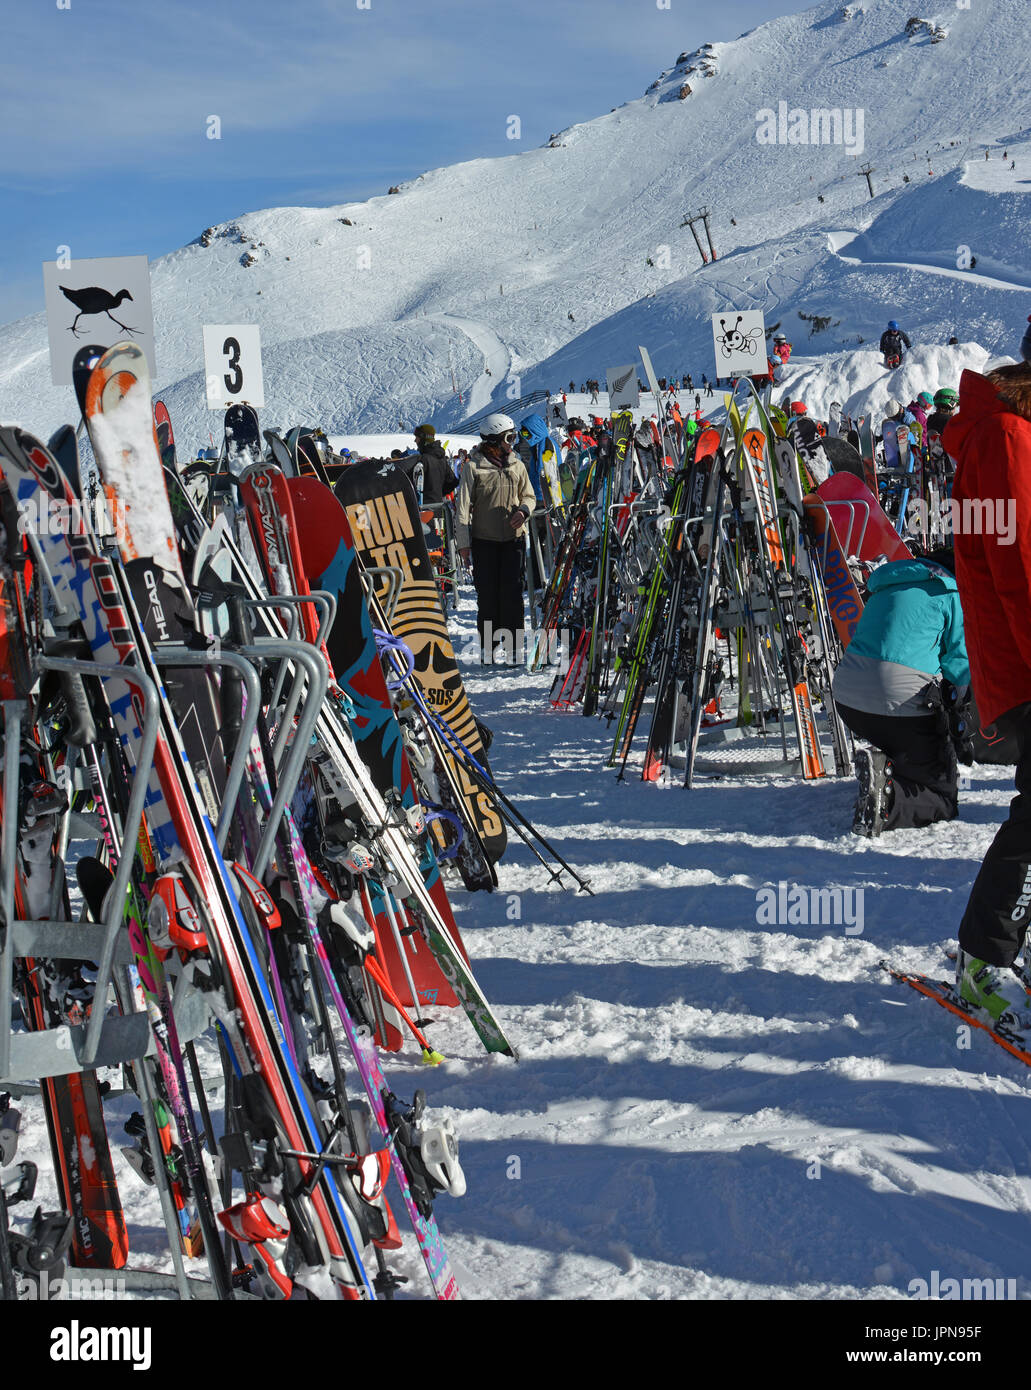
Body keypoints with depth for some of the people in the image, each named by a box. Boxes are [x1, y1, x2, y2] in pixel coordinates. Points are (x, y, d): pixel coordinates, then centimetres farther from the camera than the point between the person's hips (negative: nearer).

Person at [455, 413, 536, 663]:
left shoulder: (517, 466, 7)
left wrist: (524, 510, -8)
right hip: (484, 539, -2)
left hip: (513, 539, 2)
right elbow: (463, 506, -3)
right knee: (487, 595, 1)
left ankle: (514, 645, 6)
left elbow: (529, 496, 16)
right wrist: (463, 541, -7)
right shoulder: (473, 467, -3)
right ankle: (487, 645, 12)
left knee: (512, 593, -2)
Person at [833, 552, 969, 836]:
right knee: (944, 795, 7)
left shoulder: (884, 586, 23)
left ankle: (882, 767, -1)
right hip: (904, 703, -6)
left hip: (846, 698, 6)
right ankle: (887, 796, -21)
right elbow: (960, 665, -2)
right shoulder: (953, 594, 3)